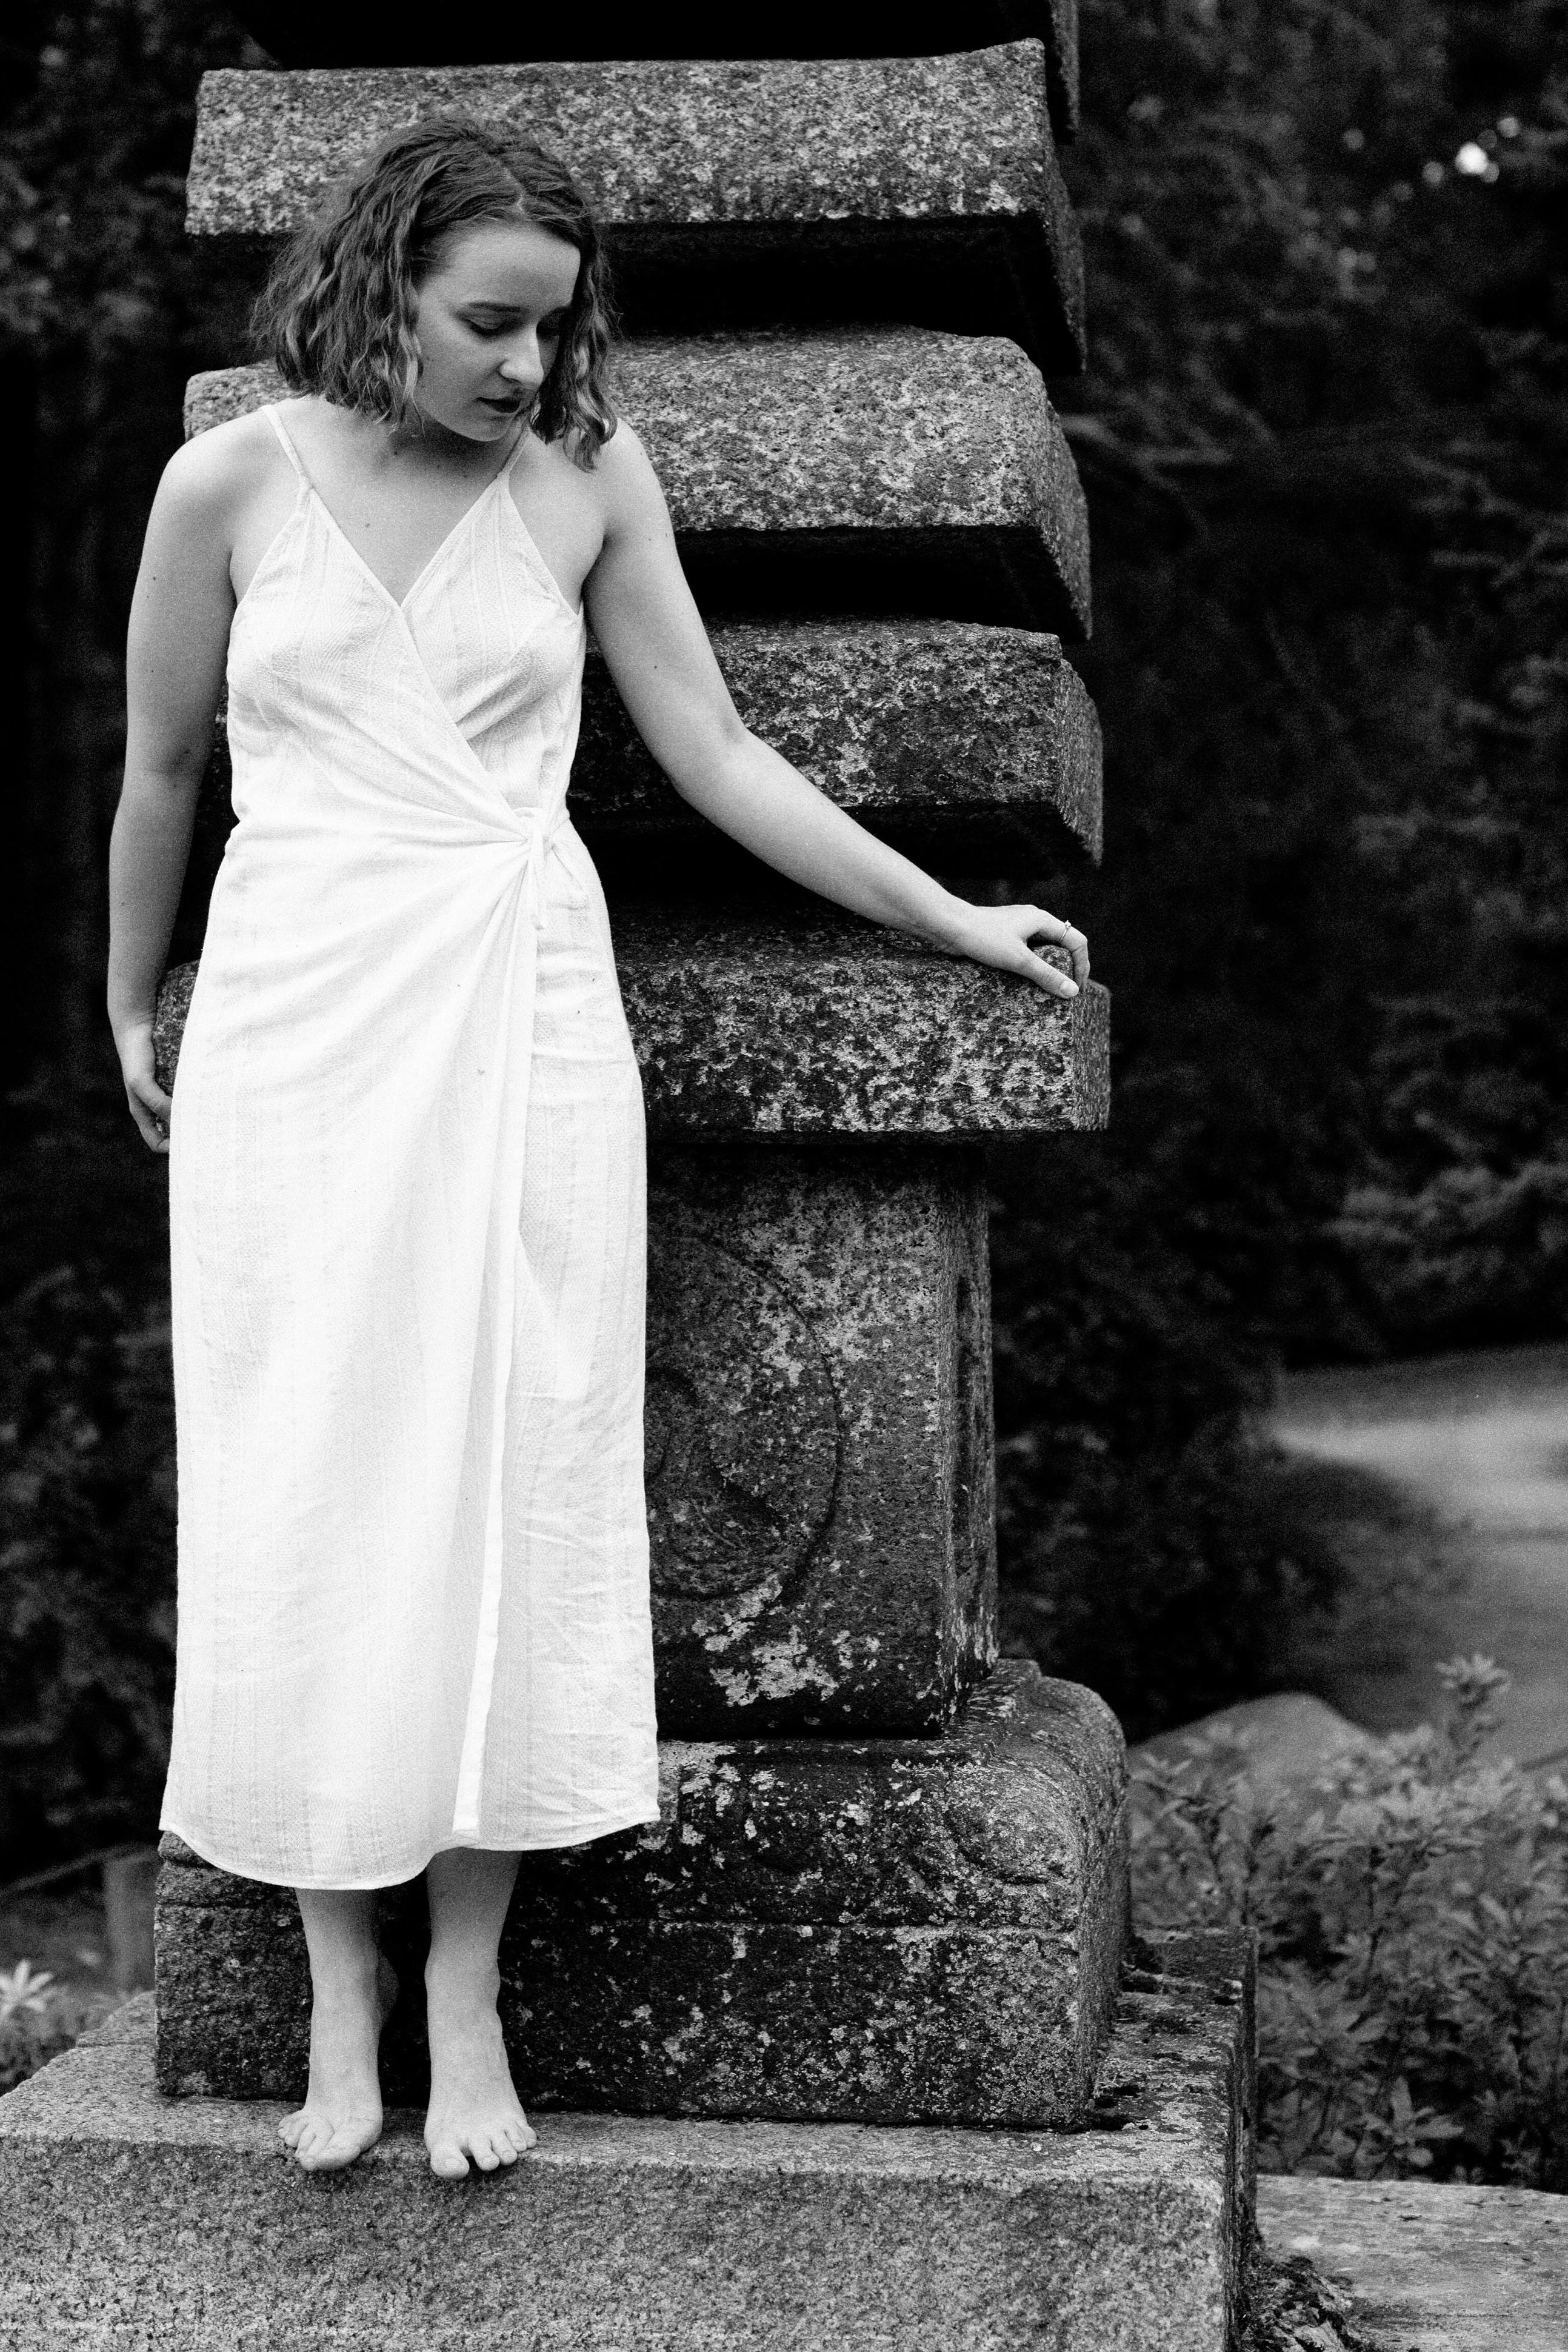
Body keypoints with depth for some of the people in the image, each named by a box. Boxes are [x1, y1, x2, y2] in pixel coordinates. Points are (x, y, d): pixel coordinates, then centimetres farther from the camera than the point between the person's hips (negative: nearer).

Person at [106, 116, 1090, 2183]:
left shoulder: (587, 477, 4)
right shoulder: (232, 483, 1)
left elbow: (715, 752, 8)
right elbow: (161, 773, 13)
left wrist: (953, 919, 8)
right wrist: (131, 1012, 21)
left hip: (516, 1016, 1)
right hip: (295, 1021, 0)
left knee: (508, 1484, -2)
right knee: (301, 1498, 0)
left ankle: (468, 1986, 9)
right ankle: (340, 1979, 13)